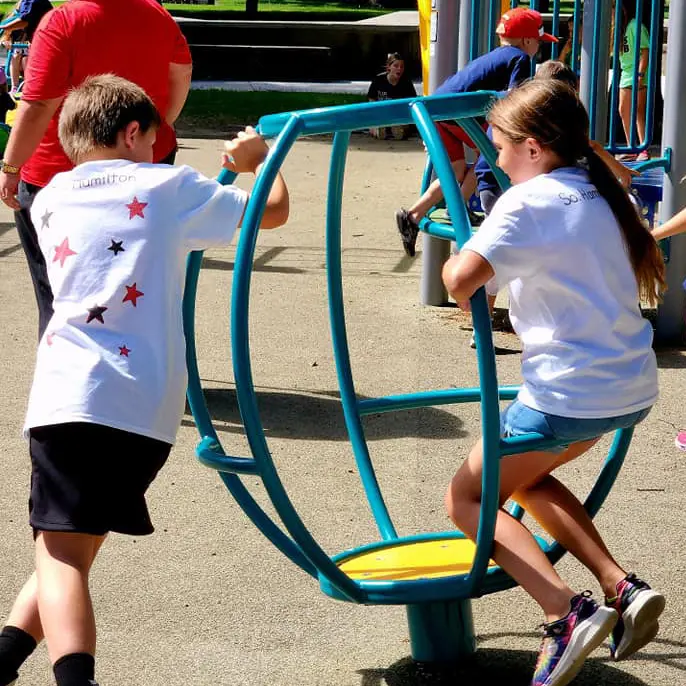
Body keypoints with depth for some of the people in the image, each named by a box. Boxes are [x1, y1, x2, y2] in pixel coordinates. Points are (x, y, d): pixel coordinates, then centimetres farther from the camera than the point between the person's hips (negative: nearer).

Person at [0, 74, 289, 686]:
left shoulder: (50, 200, 19)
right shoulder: (167, 186, 11)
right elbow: (274, 211, 15)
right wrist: (259, 159, 34)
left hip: (67, 399, 0)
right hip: (146, 405, 0)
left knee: (61, 553, -7)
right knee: (77, 547, 13)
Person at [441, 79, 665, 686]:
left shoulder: (528, 202, -14)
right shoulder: (601, 193, 11)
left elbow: (462, 277, -27)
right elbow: (646, 267, 27)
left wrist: (454, 268, -3)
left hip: (569, 393, -8)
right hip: (633, 385, 8)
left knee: (466, 496, 7)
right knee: (527, 478, 27)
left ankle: (565, 612, -12)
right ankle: (621, 588, 11)